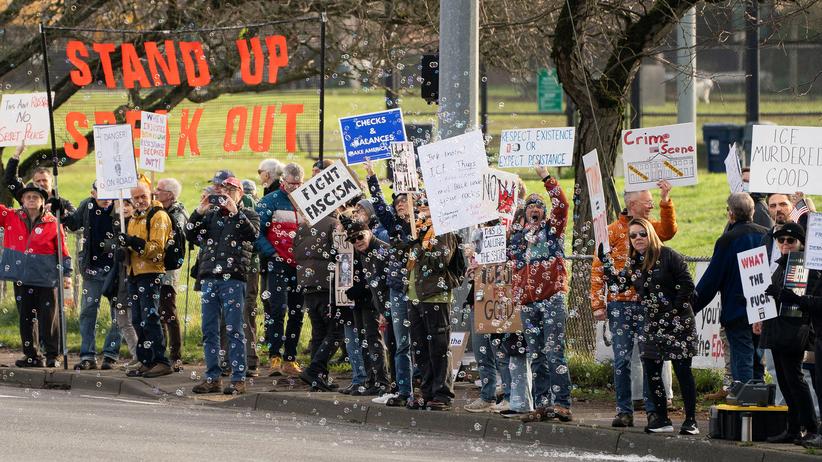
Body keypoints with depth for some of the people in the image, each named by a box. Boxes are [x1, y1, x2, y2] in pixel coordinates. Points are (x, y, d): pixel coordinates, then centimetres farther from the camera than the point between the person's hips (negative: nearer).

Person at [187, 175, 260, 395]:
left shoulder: (248, 215, 8)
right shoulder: (211, 215, 18)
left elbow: (253, 234, -12)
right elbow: (191, 235, 8)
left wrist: (235, 213, -18)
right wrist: (199, 213, -5)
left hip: (233, 278, -5)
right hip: (209, 277, 5)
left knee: (234, 329, -6)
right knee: (209, 329, 5)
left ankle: (239, 378, -5)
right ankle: (212, 378, 10)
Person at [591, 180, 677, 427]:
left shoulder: (652, 228, 8)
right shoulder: (613, 231, 1)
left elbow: (669, 231, -15)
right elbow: (598, 268, 0)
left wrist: (666, 201, -25)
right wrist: (598, 304, -7)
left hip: (648, 303, 1)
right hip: (620, 303, -1)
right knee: (622, 359, 1)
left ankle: (653, 409, 3)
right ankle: (624, 411, 6)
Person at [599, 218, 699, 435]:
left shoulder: (668, 256, -9)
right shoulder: (634, 264, 11)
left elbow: (687, 285, -11)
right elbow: (618, 284, 12)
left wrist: (676, 309, -14)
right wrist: (605, 260, 7)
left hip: (677, 324, -7)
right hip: (652, 325, 7)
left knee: (682, 371, -6)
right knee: (651, 372, 5)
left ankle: (691, 421, -3)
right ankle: (662, 419, 14)